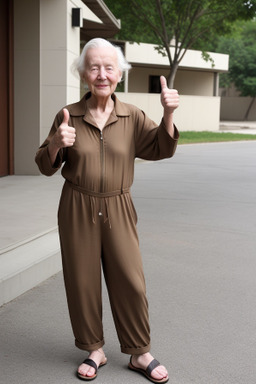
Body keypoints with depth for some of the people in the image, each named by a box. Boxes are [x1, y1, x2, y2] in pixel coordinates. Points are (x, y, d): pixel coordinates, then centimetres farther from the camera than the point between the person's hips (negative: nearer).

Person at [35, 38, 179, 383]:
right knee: (82, 283, 7)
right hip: (77, 211, 0)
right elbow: (46, 166, 4)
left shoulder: (132, 117, 1)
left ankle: (140, 354, 21)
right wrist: (56, 144, -18)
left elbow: (161, 149, -5)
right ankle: (94, 351, 27)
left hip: (118, 210, 1)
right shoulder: (68, 116, -1)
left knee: (131, 282, 3)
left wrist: (168, 114, -21)